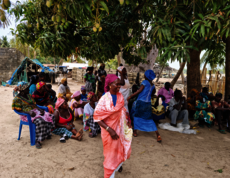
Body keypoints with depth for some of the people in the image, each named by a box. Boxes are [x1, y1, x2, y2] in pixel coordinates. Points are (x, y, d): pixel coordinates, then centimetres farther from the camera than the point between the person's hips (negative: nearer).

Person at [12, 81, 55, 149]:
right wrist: (29, 112, -28)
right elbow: (19, 110, -11)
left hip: (34, 111, 7)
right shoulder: (17, 99, -7)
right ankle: (38, 141, -28)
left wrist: (40, 109, -7)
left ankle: (47, 134, -4)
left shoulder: (29, 95, 15)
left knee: (50, 117, -13)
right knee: (40, 121, -35)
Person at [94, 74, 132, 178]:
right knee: (111, 152, 11)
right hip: (109, 130, -5)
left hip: (120, 128, 5)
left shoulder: (120, 96, -5)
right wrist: (109, 129, -26)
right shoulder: (104, 99, -22)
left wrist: (127, 120, -6)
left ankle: (118, 164, 52)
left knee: (122, 148, 19)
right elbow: (97, 117, -20)